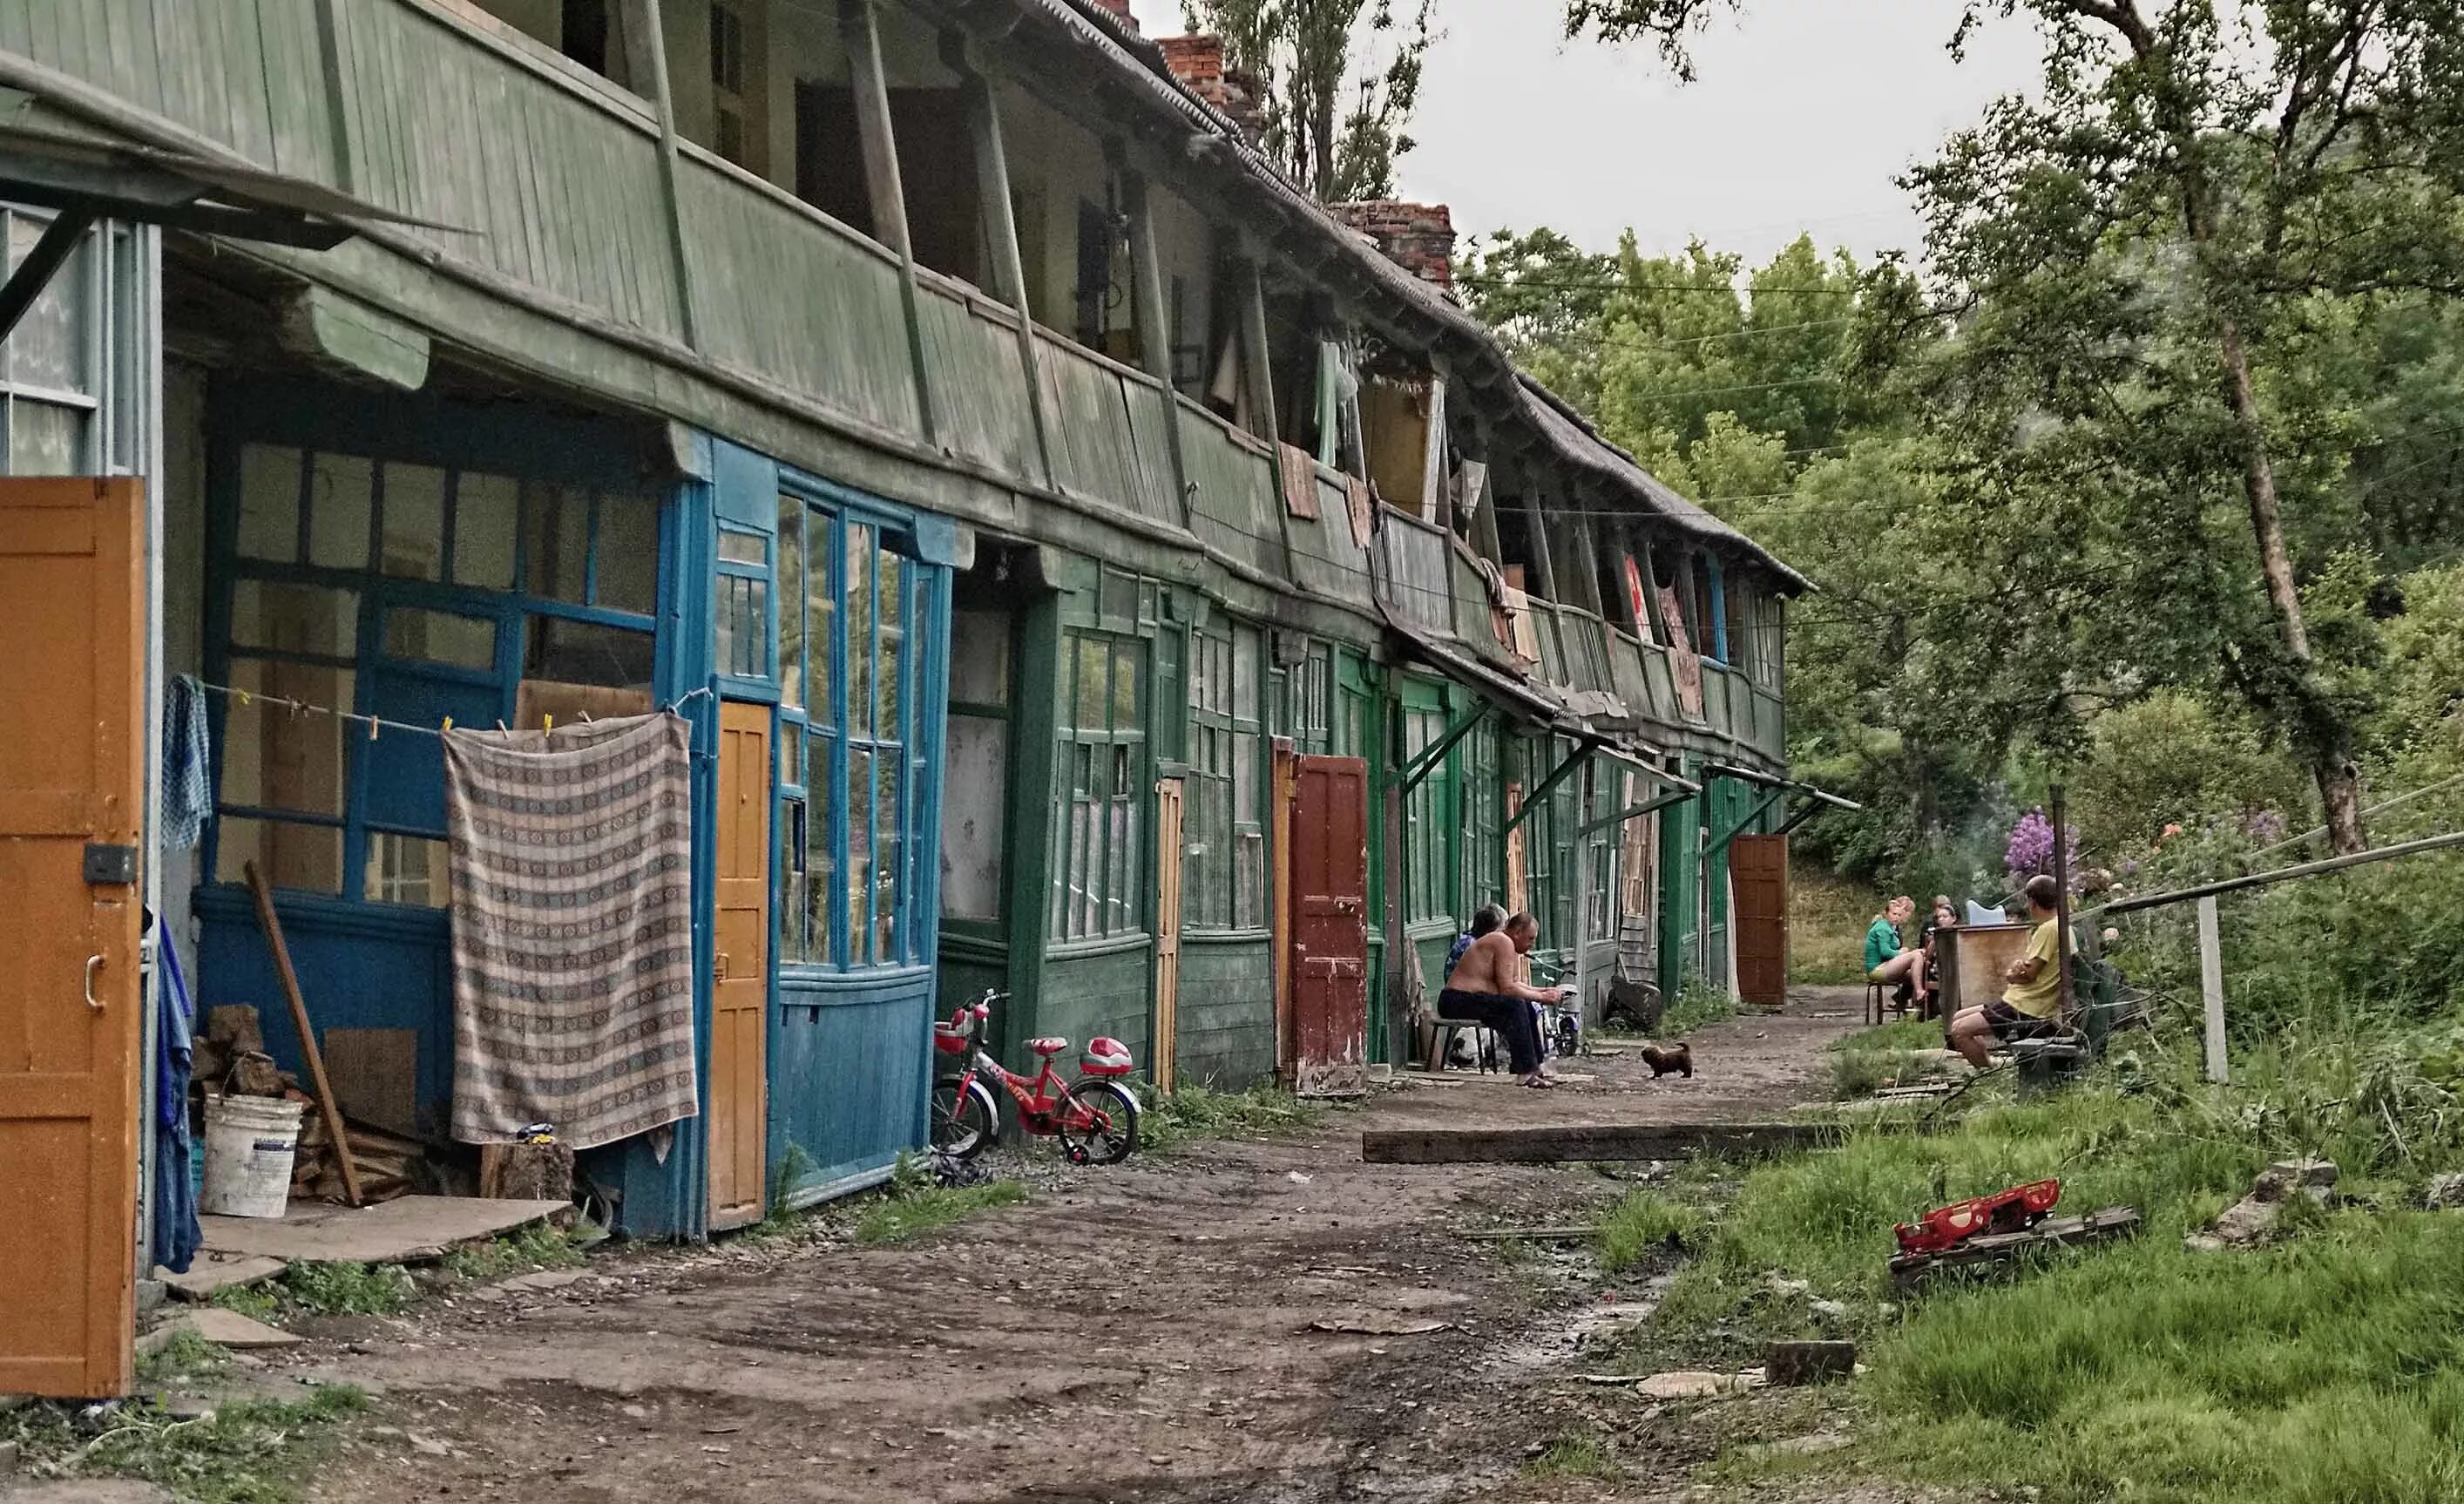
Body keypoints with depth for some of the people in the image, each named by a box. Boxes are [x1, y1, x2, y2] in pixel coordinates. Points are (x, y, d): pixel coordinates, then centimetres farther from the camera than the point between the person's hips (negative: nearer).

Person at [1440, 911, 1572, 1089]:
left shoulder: (1508, 945, 17)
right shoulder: (1504, 943, -15)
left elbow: (1514, 983, 18)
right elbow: (1507, 989, -20)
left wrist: (1541, 991, 7)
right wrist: (1541, 997, -13)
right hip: (1457, 1000, -11)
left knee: (1525, 1006, 13)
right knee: (1516, 1006, -24)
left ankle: (1534, 1067, 14)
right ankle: (1527, 1073, -24)